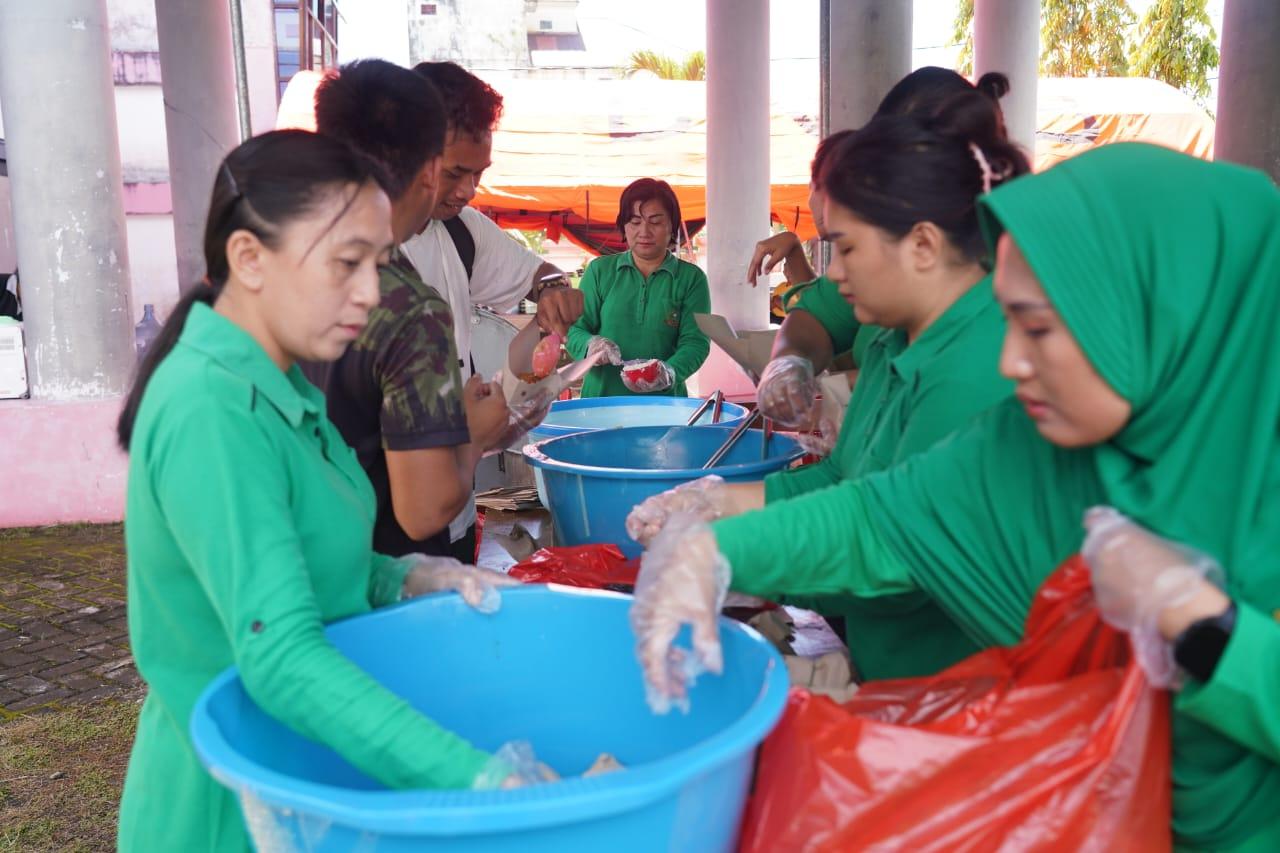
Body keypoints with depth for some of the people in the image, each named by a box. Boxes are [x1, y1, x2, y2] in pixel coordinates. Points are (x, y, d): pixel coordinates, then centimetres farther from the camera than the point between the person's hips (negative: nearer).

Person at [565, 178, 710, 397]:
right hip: (601, 396, 2)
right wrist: (590, 345, -14)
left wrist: (670, 372, -21)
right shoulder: (600, 270, 11)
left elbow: (695, 341, -1)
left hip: (664, 402, -1)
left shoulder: (691, 278, 7)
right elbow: (574, 329, 9)